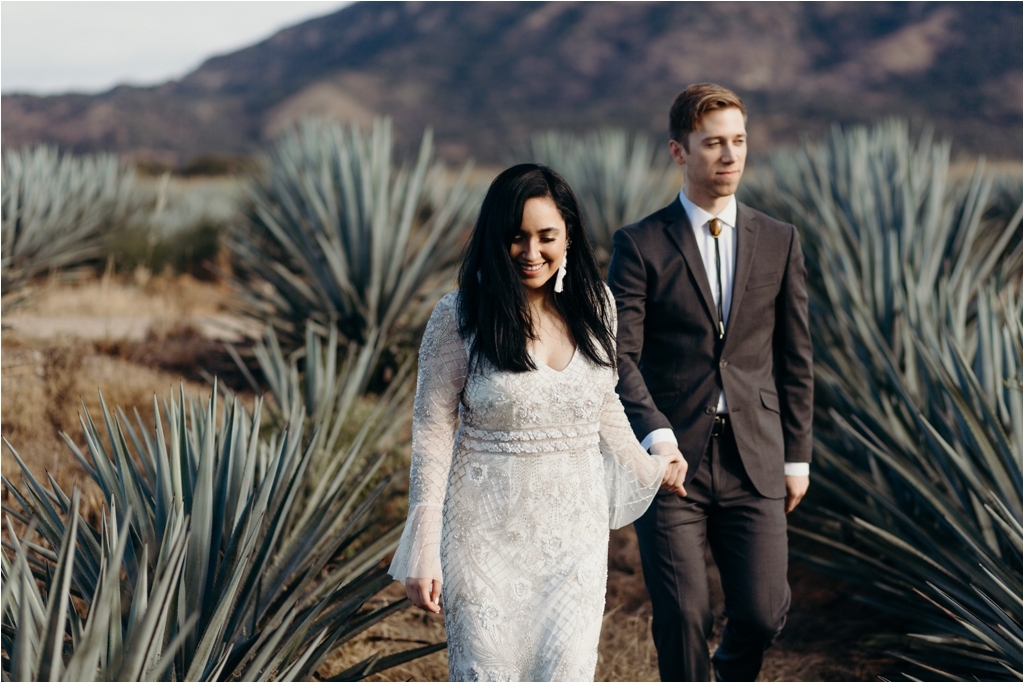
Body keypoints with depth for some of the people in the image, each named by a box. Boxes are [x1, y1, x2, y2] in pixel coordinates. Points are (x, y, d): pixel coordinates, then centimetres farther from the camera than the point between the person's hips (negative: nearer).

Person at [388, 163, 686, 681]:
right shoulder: (459, 317, -9)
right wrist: (424, 551, -10)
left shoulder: (593, 305, 2)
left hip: (575, 530, 3)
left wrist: (648, 468, 30)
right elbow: (432, 434, -7)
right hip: (487, 529, -3)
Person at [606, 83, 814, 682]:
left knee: (762, 614, -3)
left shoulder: (779, 242, 8)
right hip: (672, 460, -2)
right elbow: (619, 356, -7)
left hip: (753, 462, 2)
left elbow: (795, 356, 11)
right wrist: (656, 437, -22)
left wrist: (797, 455, 9)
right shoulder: (641, 245, -1)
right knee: (683, 619, -3)